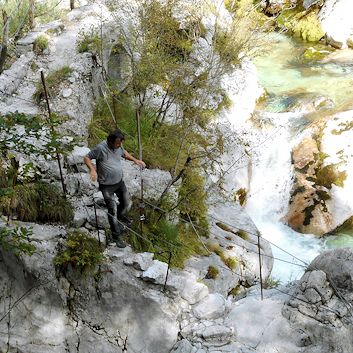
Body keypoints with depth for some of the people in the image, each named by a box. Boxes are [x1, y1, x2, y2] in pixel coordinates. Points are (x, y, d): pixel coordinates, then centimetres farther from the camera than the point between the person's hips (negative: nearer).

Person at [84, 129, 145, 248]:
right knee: (112, 210, -2)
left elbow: (124, 153, 19)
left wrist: (135, 160, 8)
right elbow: (86, 158, -14)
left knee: (126, 202, 22)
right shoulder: (100, 148, -24)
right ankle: (116, 235, 13)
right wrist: (92, 169, -31)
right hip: (107, 186, -6)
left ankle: (120, 216, 53)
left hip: (119, 181, 6)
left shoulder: (118, 146, -5)